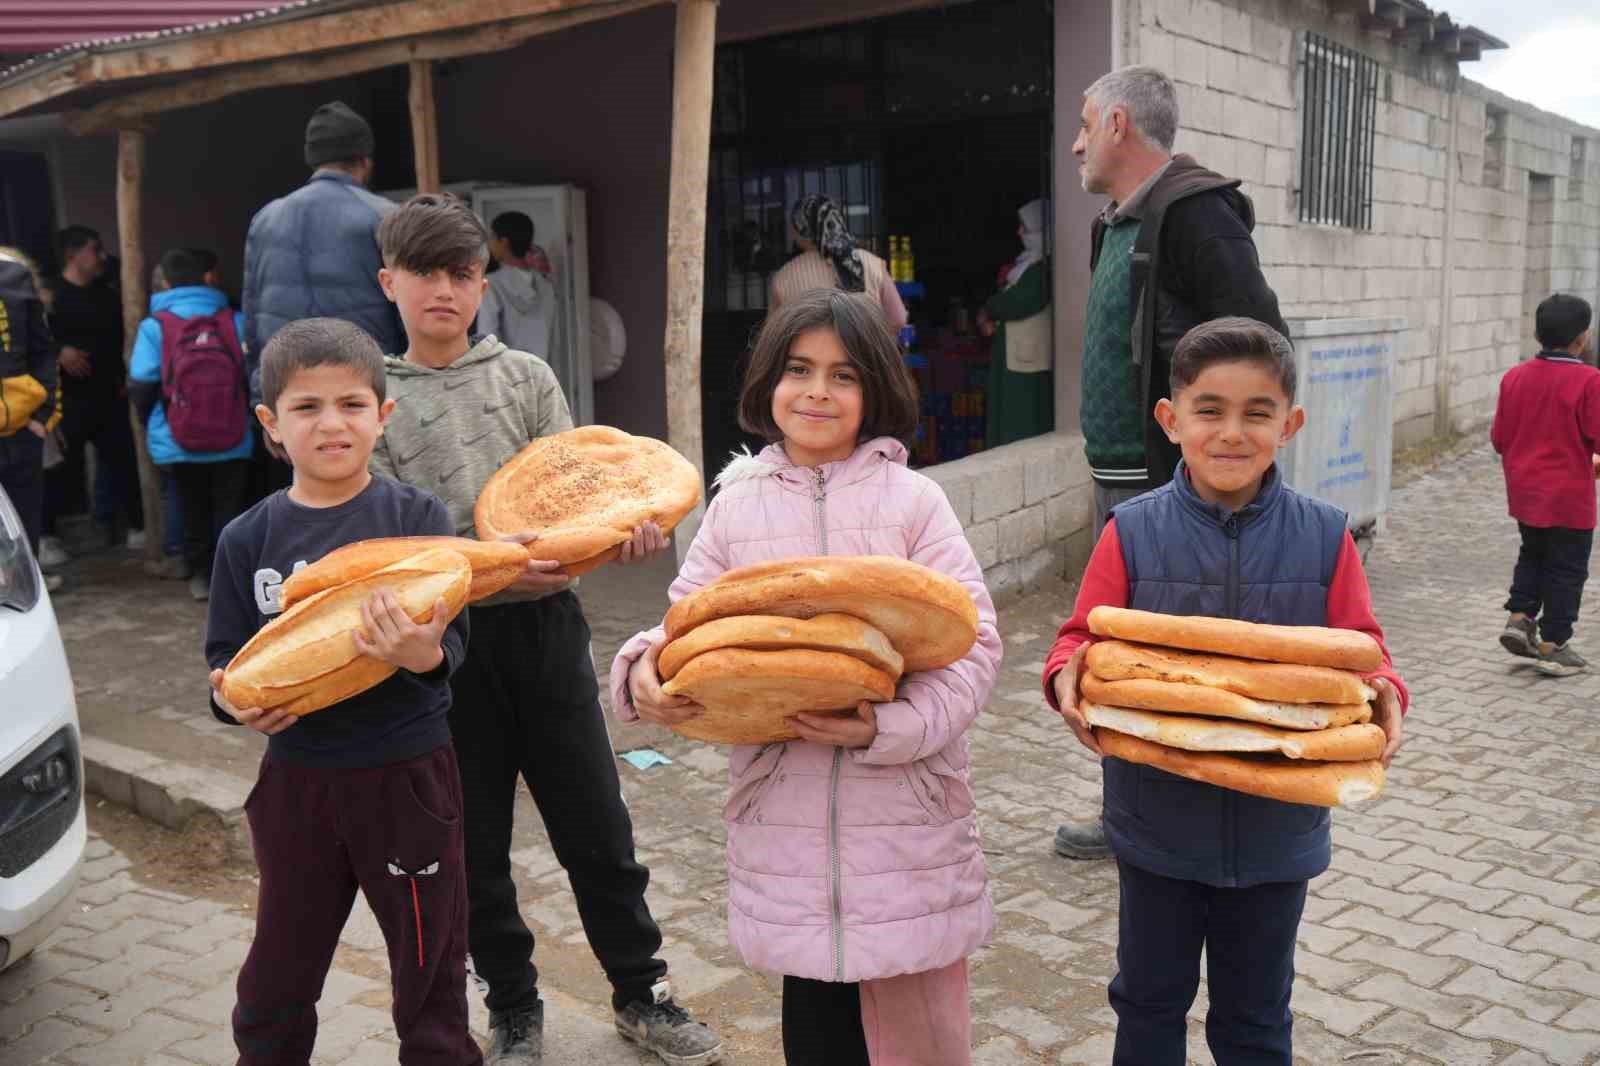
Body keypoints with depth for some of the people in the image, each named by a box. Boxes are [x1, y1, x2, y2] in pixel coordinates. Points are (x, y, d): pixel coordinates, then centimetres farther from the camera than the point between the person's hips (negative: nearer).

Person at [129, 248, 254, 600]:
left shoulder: (155, 326, -5)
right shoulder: (236, 321, -3)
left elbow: (140, 387, -6)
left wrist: (150, 425, 13)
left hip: (177, 445, 1)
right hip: (235, 442, 0)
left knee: (192, 510, 18)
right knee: (229, 509, 8)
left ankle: (200, 574, 25)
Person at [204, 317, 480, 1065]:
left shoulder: (416, 518, -8)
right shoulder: (248, 539, -1)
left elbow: (451, 645, -12)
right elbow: (226, 656, 5)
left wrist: (424, 655, -34)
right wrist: (234, 701, -16)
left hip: (407, 774, -2)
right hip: (296, 778, 3)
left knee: (430, 965, 14)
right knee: (276, 979, 19)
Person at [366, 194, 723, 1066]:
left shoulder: (526, 376, 6)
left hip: (545, 626, 1)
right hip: (448, 640, -1)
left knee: (597, 826, 9)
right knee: (475, 845, 11)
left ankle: (640, 992, 28)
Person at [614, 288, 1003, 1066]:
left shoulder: (911, 500, -3)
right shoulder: (735, 506, 5)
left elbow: (972, 640, -8)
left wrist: (893, 725, -22)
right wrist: (646, 672, -16)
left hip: (901, 804, -2)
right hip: (783, 805, 2)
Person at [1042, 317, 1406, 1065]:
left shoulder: (1324, 538, -7)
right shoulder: (1134, 533, -10)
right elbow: (1083, 636, -7)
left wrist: (1381, 696, -23)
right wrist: (1069, 675, -28)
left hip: (1275, 827, 1)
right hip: (1157, 817, 0)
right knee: (1150, 1002, 21)